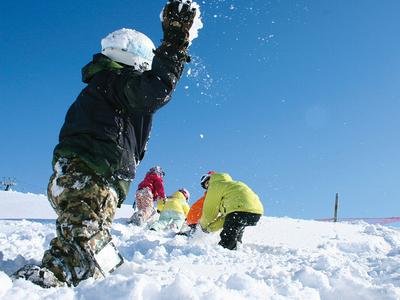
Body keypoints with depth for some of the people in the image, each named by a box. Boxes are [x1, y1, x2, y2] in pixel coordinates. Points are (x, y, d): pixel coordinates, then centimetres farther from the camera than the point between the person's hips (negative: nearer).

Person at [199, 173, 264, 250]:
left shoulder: (214, 186, 10)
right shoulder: (230, 184, 36)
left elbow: (209, 213, 14)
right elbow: (226, 216, 33)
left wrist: (204, 225, 33)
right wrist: (211, 227, 31)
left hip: (240, 210, -9)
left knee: (226, 243, -5)